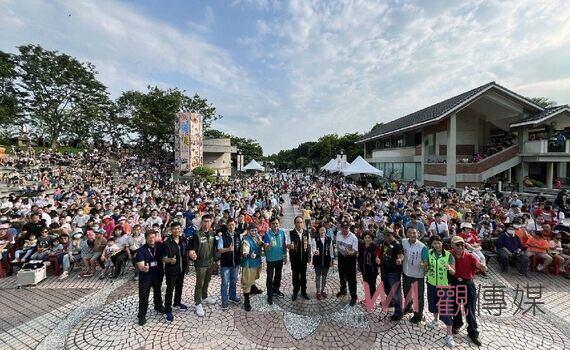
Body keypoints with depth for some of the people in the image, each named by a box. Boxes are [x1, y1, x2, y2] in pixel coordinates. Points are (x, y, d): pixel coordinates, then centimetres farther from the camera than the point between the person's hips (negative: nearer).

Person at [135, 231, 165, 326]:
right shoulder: (141, 250, -17)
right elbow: (140, 265, -25)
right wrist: (143, 268, -46)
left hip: (158, 275, 3)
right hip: (145, 277, -3)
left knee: (157, 292, 24)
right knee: (143, 297, 5)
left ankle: (158, 306, 47)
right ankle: (141, 315, 25)